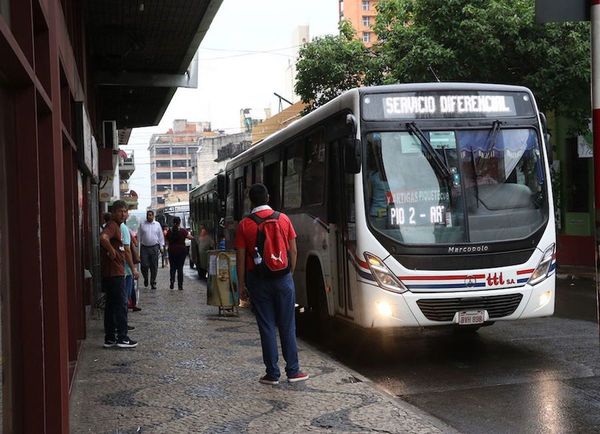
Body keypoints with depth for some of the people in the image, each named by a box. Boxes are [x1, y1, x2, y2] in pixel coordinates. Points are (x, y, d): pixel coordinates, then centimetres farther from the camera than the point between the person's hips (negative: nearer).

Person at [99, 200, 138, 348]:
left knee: (111, 305, 12)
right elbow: (103, 238, -34)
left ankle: (109, 338, 17)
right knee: (121, 304, -4)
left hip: (114, 273, 10)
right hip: (114, 273, -10)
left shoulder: (117, 226, 17)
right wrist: (112, 251, -22)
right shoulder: (112, 225, -14)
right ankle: (122, 338, 1)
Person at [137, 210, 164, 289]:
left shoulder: (157, 224, 7)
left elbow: (161, 236, 11)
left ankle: (153, 282, 12)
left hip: (154, 248, 1)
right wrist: (138, 247, 3)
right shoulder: (142, 224, 5)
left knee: (154, 266, 1)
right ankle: (145, 278, 20)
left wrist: (161, 246, 7)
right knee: (144, 265, -6)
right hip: (144, 247, -1)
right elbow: (139, 236, 7)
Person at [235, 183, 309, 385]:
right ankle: (293, 371, 13)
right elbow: (293, 251, 2)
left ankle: (272, 373, 8)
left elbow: (241, 258, -4)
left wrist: (241, 284, 3)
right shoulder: (283, 219, 0)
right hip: (282, 278, 1)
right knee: (287, 326, 9)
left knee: (267, 327, 5)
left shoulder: (244, 224, -5)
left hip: (258, 279, -1)